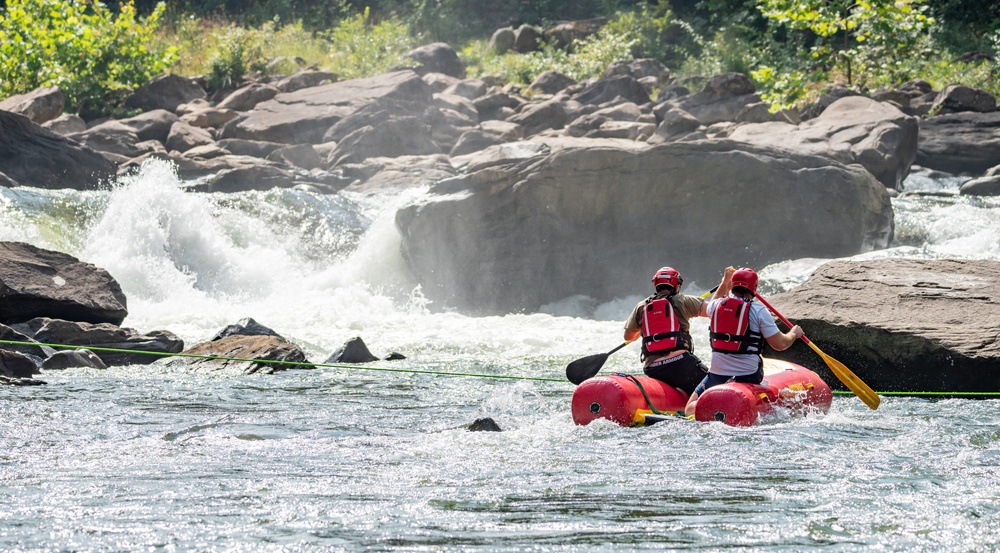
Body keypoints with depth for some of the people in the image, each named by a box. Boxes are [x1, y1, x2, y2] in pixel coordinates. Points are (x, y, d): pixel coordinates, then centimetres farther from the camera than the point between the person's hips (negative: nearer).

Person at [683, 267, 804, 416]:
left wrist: (724, 283, 46)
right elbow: (780, 344, -7)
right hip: (748, 376, -3)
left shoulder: (715, 306, 3)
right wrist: (794, 334, 14)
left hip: (716, 375, 3)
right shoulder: (758, 311, -9)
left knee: (690, 409, 17)